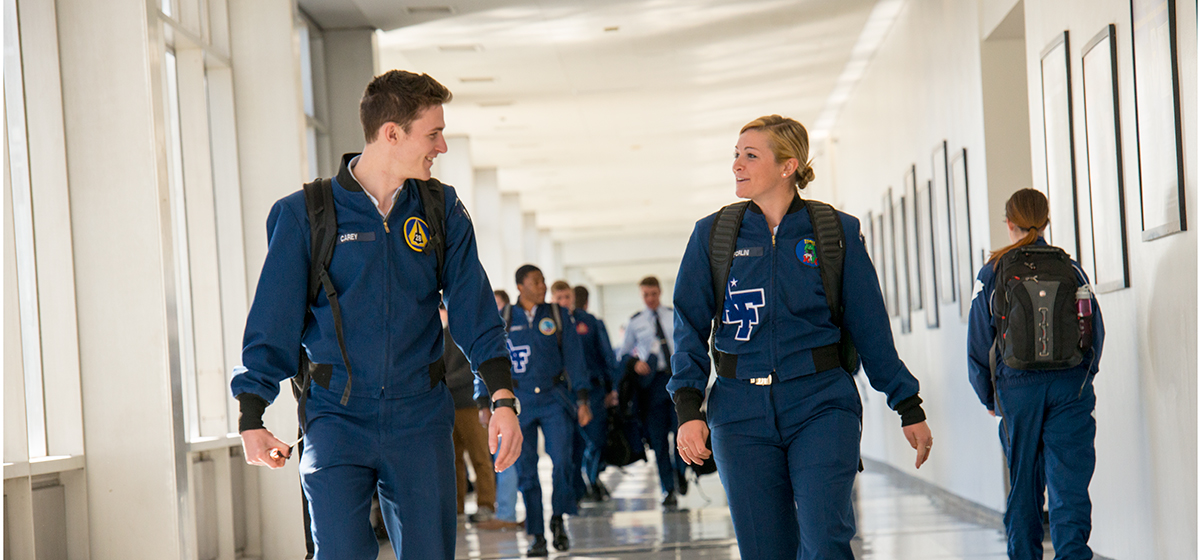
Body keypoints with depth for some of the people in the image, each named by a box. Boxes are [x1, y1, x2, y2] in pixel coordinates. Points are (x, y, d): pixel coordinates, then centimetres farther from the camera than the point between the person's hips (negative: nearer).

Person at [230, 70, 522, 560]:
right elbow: (272, 324, 0)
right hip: (336, 415, -3)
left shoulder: (443, 212, 8)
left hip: (420, 415, 3)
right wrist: (251, 419, -5)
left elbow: (473, 310, 4)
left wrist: (503, 396, -8)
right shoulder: (305, 215, -1)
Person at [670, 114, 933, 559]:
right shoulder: (713, 235, 5)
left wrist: (909, 408, 9)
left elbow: (870, 326, 7)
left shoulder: (837, 231, 2)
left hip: (821, 404, -2)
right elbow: (690, 327, 3)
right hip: (741, 410, 2)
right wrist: (688, 409, -9)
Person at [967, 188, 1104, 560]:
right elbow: (1096, 333, 4)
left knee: (1023, 484, 11)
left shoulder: (993, 272, 0)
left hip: (1018, 387, 0)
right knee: (1069, 483, -3)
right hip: (1070, 386, 0)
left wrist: (988, 396, 11)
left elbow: (979, 343, 0)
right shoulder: (1071, 269, 4)